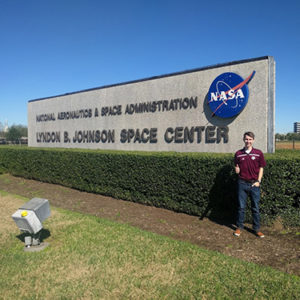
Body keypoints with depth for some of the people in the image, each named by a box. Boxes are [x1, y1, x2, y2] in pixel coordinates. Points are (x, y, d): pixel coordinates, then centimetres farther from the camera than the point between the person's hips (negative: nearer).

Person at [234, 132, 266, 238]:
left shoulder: (258, 153, 1)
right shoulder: (238, 154, 3)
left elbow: (261, 168, 5)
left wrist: (258, 181, -3)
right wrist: (237, 169, -13)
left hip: (254, 184, 0)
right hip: (242, 183, 1)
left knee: (255, 208, 7)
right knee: (241, 207, 7)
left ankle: (257, 229, 20)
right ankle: (239, 227, 21)